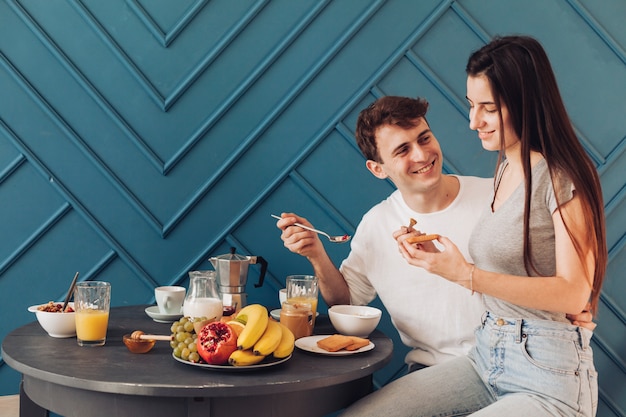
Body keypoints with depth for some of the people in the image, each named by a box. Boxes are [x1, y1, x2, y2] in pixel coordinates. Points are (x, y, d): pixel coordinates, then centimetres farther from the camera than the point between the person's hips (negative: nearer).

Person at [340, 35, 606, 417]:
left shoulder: (563, 178, -13)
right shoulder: (506, 168, 10)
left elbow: (572, 293, -19)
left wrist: (467, 276, -25)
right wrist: (440, 259, -2)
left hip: (549, 378, -7)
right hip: (487, 358, 7)